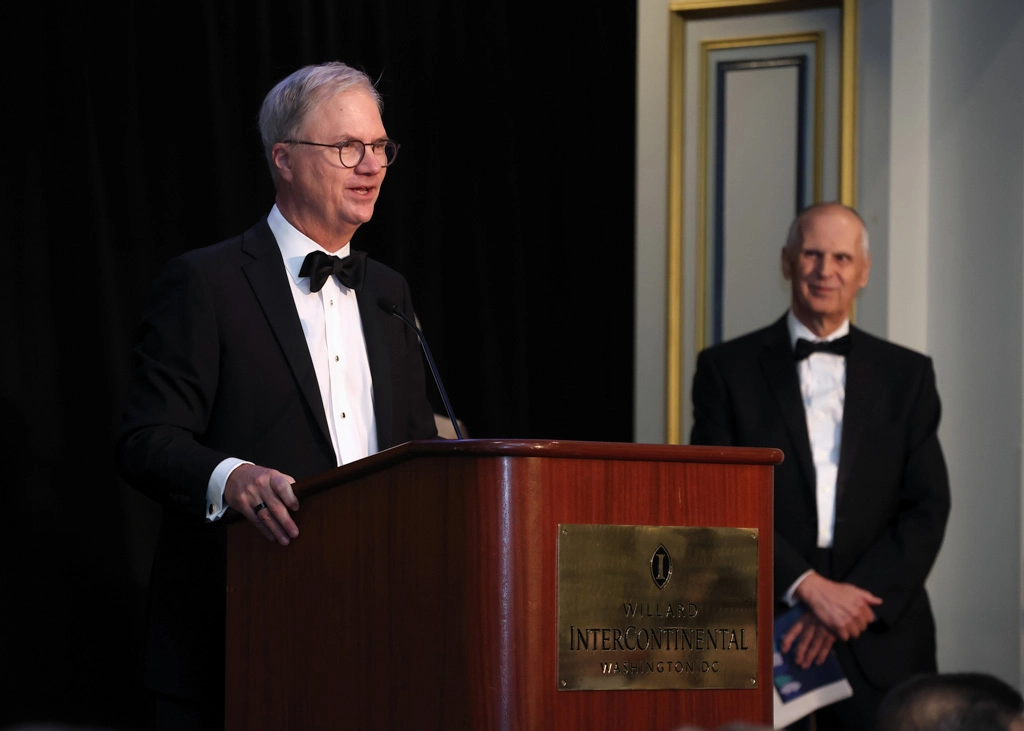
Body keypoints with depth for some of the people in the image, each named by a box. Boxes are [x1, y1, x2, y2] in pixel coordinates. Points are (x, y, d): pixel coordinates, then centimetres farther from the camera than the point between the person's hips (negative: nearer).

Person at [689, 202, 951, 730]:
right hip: (763, 632, -1)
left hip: (880, 641, 1)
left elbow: (927, 509, 3)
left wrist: (849, 604, -10)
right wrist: (809, 587, -14)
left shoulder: (907, 375, 10)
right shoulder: (727, 369, 5)